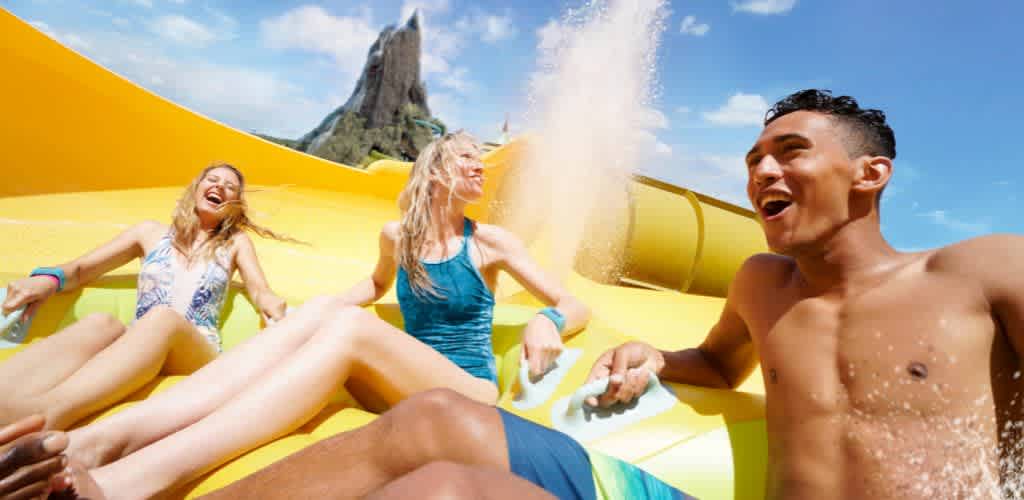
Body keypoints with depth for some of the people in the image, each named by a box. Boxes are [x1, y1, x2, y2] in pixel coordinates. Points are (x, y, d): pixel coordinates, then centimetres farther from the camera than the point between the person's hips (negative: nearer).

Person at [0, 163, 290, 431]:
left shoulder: (236, 242, 21)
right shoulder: (151, 233, 23)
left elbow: (260, 290, 6)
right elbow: (81, 269, 19)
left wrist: (270, 304, -20)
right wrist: (48, 277, -6)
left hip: (198, 353, -1)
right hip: (133, 346, 2)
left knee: (163, 318, -36)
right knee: (102, 324, -34)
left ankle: (45, 416, -58)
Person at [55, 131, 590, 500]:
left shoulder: (490, 242, -1)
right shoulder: (396, 237, 8)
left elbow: (577, 307, 2)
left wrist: (546, 320, -23)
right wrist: (332, 306, 8)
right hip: (406, 387, 3)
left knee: (348, 326, -32)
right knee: (320, 309, -26)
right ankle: (94, 441, -39)